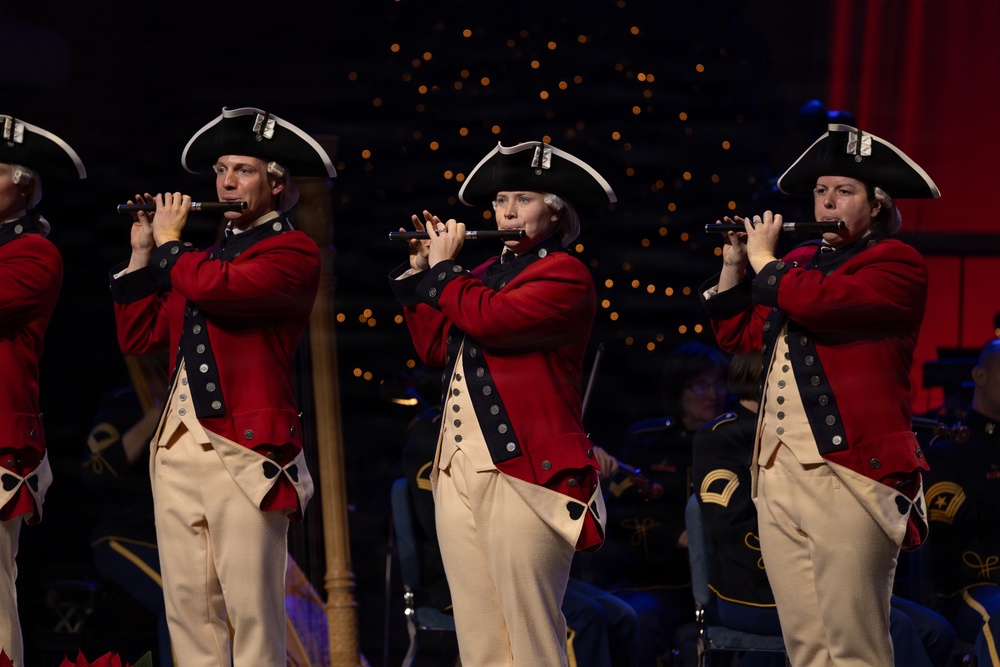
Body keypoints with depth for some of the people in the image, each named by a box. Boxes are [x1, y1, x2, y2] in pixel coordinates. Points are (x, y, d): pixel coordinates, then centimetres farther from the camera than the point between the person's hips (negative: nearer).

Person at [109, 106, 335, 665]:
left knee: (251, 611, -9)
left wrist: (170, 241, -2)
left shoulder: (294, 253, -2)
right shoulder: (208, 256, 21)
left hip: (245, 450, -7)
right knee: (188, 604, 6)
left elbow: (215, 287, -20)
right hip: (179, 445, 8)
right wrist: (143, 251, 12)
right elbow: (139, 336, 19)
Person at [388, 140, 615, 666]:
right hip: (459, 465, 8)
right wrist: (419, 270, 14)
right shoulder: (489, 273, 21)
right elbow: (436, 347, 19)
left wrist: (443, 266, -3)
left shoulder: (564, 275, -5)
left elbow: (487, 319, -18)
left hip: (524, 468, -8)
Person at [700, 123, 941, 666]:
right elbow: (736, 335, 26)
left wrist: (763, 258, -2)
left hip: (847, 470, -7)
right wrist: (734, 261, 15)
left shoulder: (897, 264, -3)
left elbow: (814, 301, -19)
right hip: (777, 472, 7)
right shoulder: (799, 262, 20)